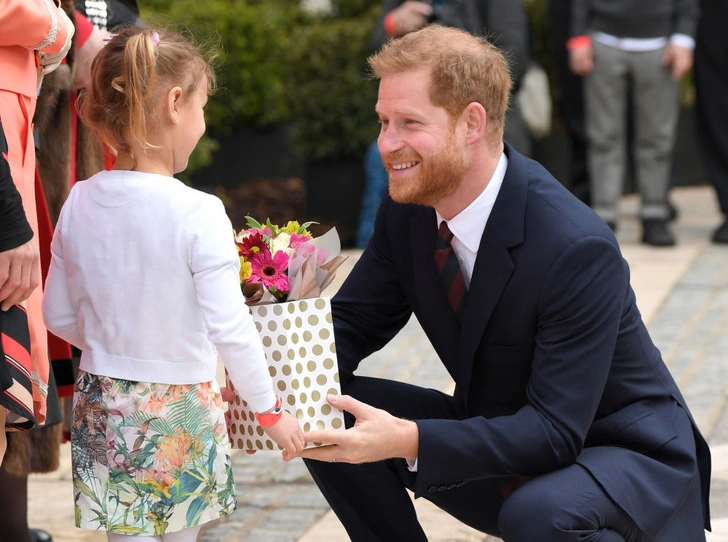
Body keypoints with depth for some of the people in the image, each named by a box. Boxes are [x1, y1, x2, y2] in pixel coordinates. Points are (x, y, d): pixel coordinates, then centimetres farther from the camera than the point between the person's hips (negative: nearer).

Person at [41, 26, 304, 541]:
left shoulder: (79, 204, -4)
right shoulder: (197, 214, -19)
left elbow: (59, 315, 6)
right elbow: (229, 328, -19)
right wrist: (270, 410, -6)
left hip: (103, 405, 4)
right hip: (180, 413, -4)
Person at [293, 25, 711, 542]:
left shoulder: (579, 251, -29)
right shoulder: (408, 212, -7)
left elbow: (556, 431, -30)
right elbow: (350, 324, 0)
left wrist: (407, 440, -42)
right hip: (499, 438, 7)